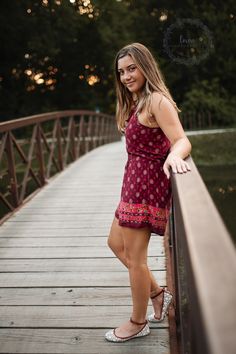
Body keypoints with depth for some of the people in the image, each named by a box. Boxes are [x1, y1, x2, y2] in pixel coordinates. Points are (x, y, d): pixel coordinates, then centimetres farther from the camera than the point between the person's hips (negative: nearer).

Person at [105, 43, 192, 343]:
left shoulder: (157, 100, -15)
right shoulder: (135, 102, 16)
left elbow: (182, 141, -27)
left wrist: (174, 155, -46)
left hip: (147, 184, -10)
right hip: (136, 183, 10)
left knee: (134, 257, 2)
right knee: (116, 243, 21)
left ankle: (138, 323, 22)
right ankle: (157, 293, 33)